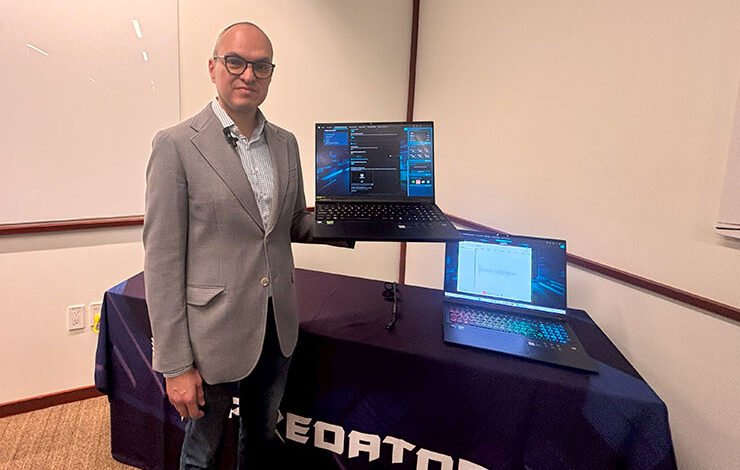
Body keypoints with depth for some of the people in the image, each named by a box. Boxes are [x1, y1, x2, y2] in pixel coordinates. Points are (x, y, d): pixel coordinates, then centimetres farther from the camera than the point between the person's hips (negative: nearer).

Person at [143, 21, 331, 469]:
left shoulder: (286, 142, 5)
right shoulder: (177, 145, -11)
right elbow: (162, 260, -12)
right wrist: (175, 365, -12)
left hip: (278, 325, 5)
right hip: (214, 331, -4)